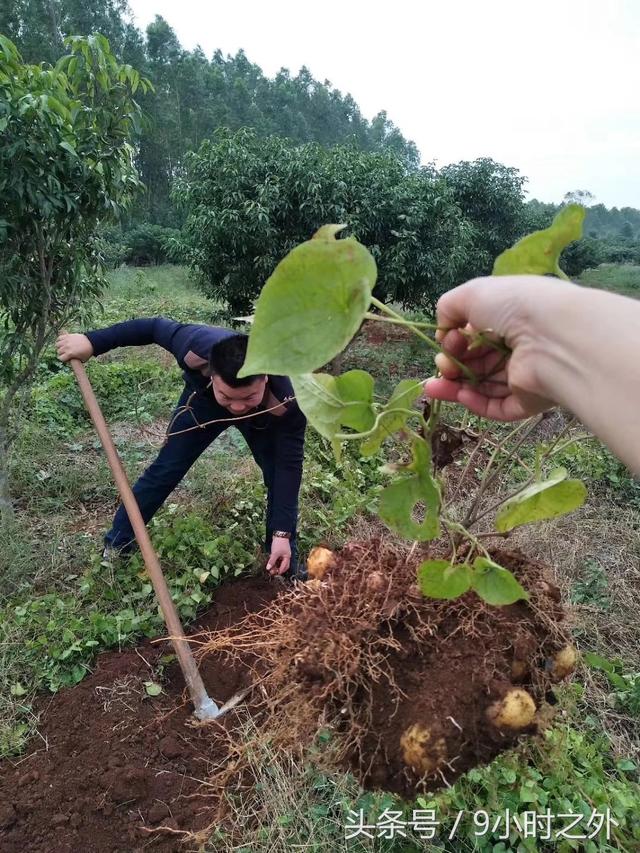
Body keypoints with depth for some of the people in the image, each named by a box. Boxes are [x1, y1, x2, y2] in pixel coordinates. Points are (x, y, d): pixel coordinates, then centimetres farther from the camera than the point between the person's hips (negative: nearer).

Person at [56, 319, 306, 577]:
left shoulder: (287, 401, -45)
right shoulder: (197, 348, -44)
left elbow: (289, 464, -36)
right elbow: (156, 327, -23)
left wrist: (282, 534, -37)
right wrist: (93, 341, -16)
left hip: (263, 416, 0)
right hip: (203, 399, 1)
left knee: (280, 477, -7)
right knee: (166, 470, 3)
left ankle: (286, 562, 14)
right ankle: (115, 547, 19)